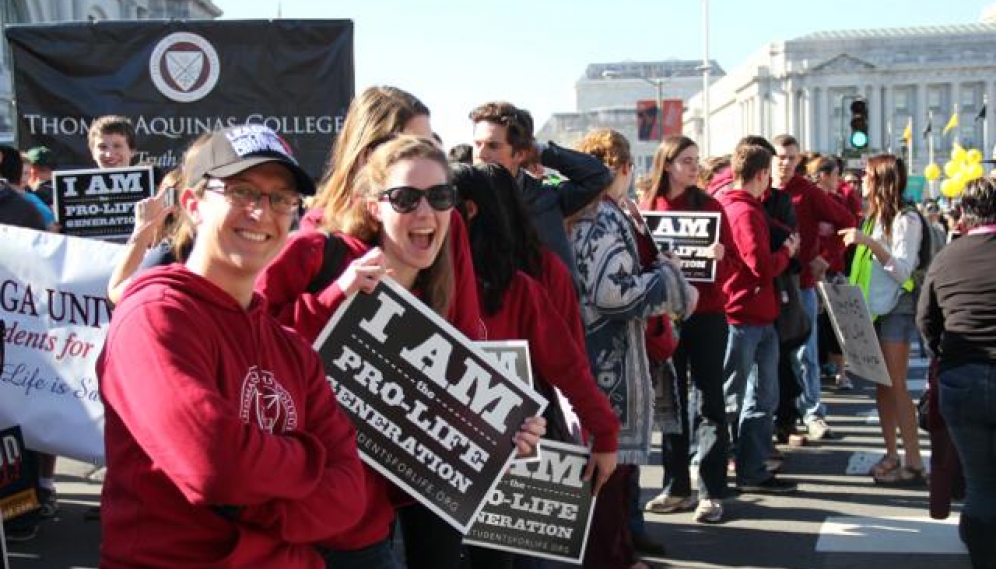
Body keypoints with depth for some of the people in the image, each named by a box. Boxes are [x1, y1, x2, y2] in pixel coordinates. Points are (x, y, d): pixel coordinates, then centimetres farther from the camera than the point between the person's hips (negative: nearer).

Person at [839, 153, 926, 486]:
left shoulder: (906, 220, -9)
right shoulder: (873, 217, 13)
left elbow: (903, 271, -18)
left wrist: (870, 243, -25)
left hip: (896, 308, -7)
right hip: (871, 307, 7)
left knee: (896, 384, -10)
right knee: (881, 384, 7)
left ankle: (914, 464, -7)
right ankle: (891, 456, 13)